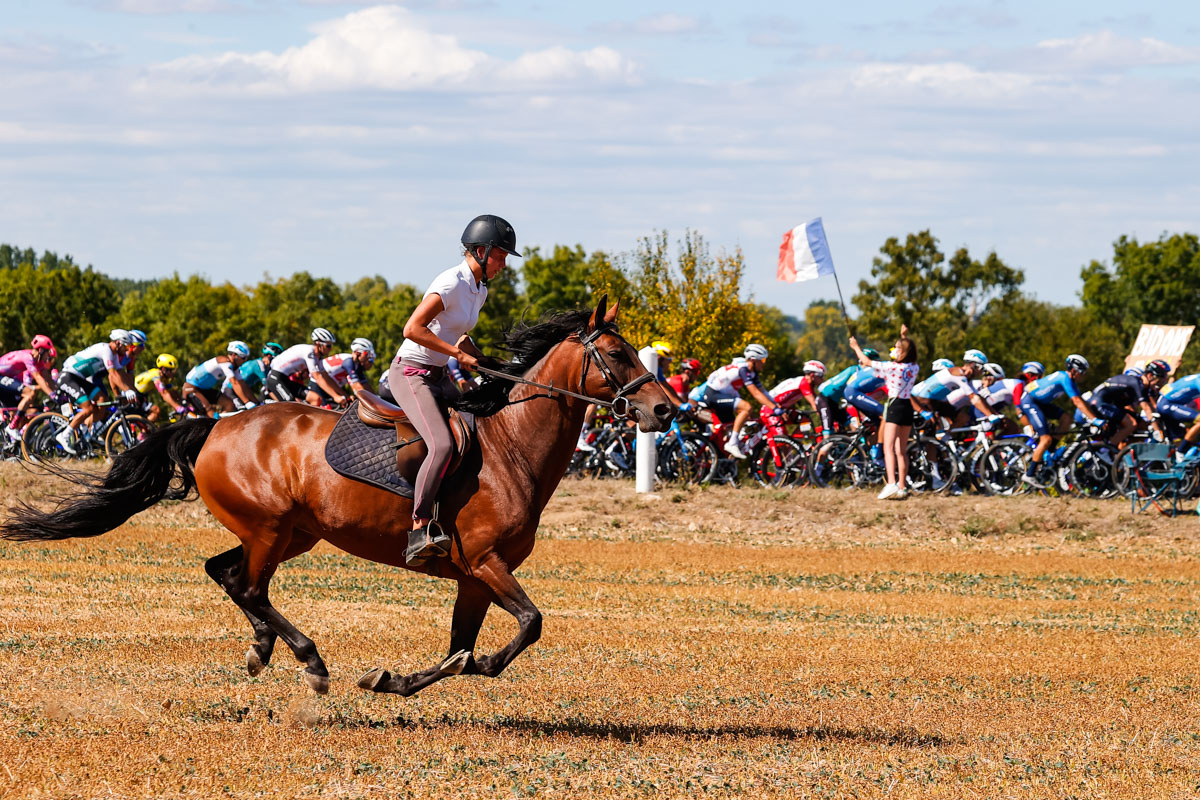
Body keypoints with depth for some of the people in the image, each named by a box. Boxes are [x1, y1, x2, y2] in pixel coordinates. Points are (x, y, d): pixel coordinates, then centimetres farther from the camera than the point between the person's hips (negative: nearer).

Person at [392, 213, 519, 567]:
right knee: (442, 445, -27)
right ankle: (419, 532, -31)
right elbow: (413, 329, -23)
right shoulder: (451, 283, -17)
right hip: (410, 374, -10)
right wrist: (459, 353, -20)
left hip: (437, 378, 10)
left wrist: (479, 357, 9)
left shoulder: (479, 291, 11)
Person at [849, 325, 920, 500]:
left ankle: (891, 484, -31)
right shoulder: (914, 367, 3)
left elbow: (867, 362, -2)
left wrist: (856, 347, 13)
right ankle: (902, 487, 14)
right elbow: (908, 354, 29)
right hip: (908, 407, 7)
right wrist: (904, 336, 37)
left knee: (889, 447, -14)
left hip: (895, 406, -7)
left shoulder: (892, 367, -14)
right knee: (902, 450, 14)